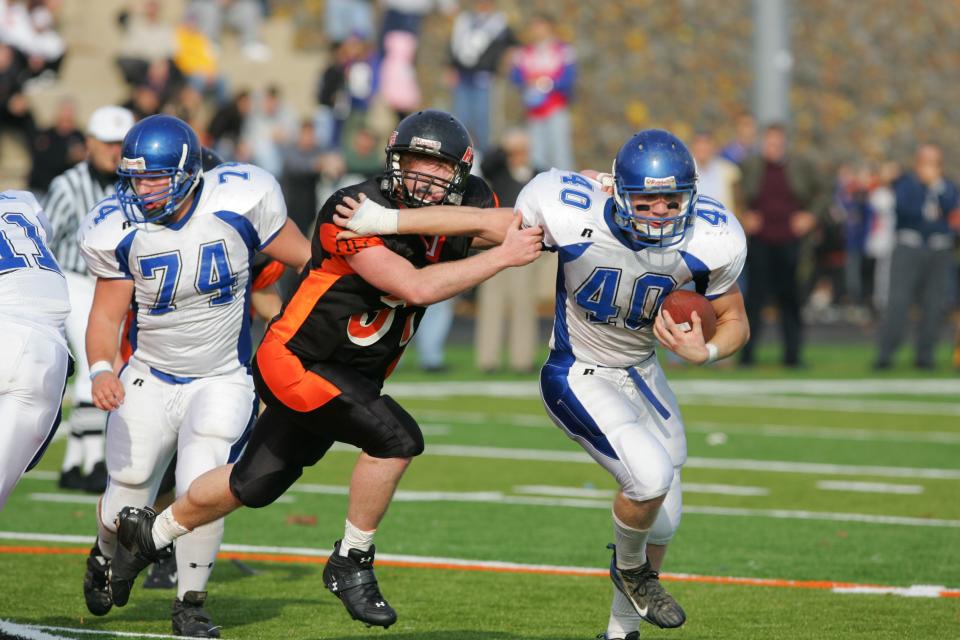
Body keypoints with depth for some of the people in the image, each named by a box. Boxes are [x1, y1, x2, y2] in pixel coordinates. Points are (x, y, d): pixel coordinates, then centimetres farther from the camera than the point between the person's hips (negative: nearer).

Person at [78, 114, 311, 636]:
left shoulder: (240, 202, -19)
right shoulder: (119, 229, -14)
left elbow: (306, 258, -4)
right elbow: (106, 314, -8)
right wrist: (101, 370, -25)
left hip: (223, 381, -2)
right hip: (150, 378, 2)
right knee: (128, 499, 5)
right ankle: (106, 557, 43)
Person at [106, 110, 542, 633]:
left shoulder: (460, 212, -7)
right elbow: (416, 286, -33)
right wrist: (502, 257, -31)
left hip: (352, 376, 7)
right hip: (295, 360, -7)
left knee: (255, 485, 20)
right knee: (395, 438, -24)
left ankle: (147, 533, 43)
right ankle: (351, 565, -4)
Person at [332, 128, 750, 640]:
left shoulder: (709, 241, -20)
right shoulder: (575, 215, -28)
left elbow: (734, 322, -4)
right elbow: (491, 226, -12)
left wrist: (704, 351, -27)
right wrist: (386, 221, -9)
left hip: (640, 373, 5)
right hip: (578, 379, -5)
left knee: (661, 521, 11)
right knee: (652, 476, -25)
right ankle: (629, 567, 8)